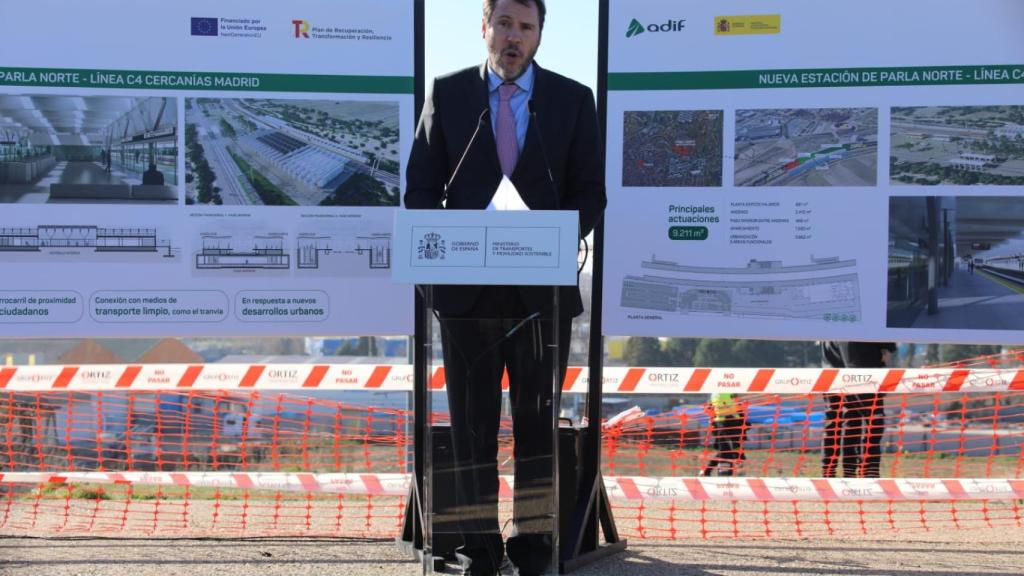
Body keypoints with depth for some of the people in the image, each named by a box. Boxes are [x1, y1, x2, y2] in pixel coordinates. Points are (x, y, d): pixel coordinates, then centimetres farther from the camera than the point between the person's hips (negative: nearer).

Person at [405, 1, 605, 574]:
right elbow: (421, 187, 6)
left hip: (543, 286, 0)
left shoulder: (573, 100, 4)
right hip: (467, 287, 0)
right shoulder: (448, 94, 5)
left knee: (538, 419, 6)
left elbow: (590, 195, 3)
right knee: (472, 420, 4)